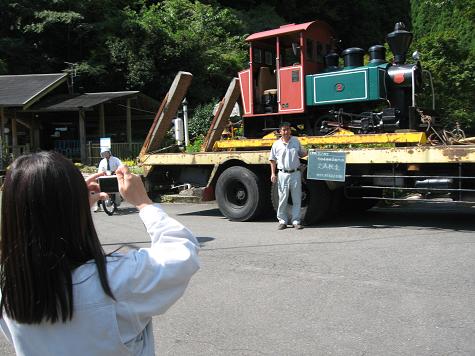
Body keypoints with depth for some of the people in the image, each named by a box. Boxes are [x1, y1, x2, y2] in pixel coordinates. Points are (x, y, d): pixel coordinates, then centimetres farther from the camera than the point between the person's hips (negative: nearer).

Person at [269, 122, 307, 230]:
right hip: (283, 174, -2)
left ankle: (296, 221, 13)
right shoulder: (276, 144, 2)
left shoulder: (296, 141, 7)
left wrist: (307, 152, -7)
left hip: (295, 173, 2)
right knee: (282, 199, 3)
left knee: (297, 199, 4)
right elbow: (273, 160, 6)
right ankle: (283, 221, 14)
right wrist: (273, 174, -1)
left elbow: (301, 154, 16)